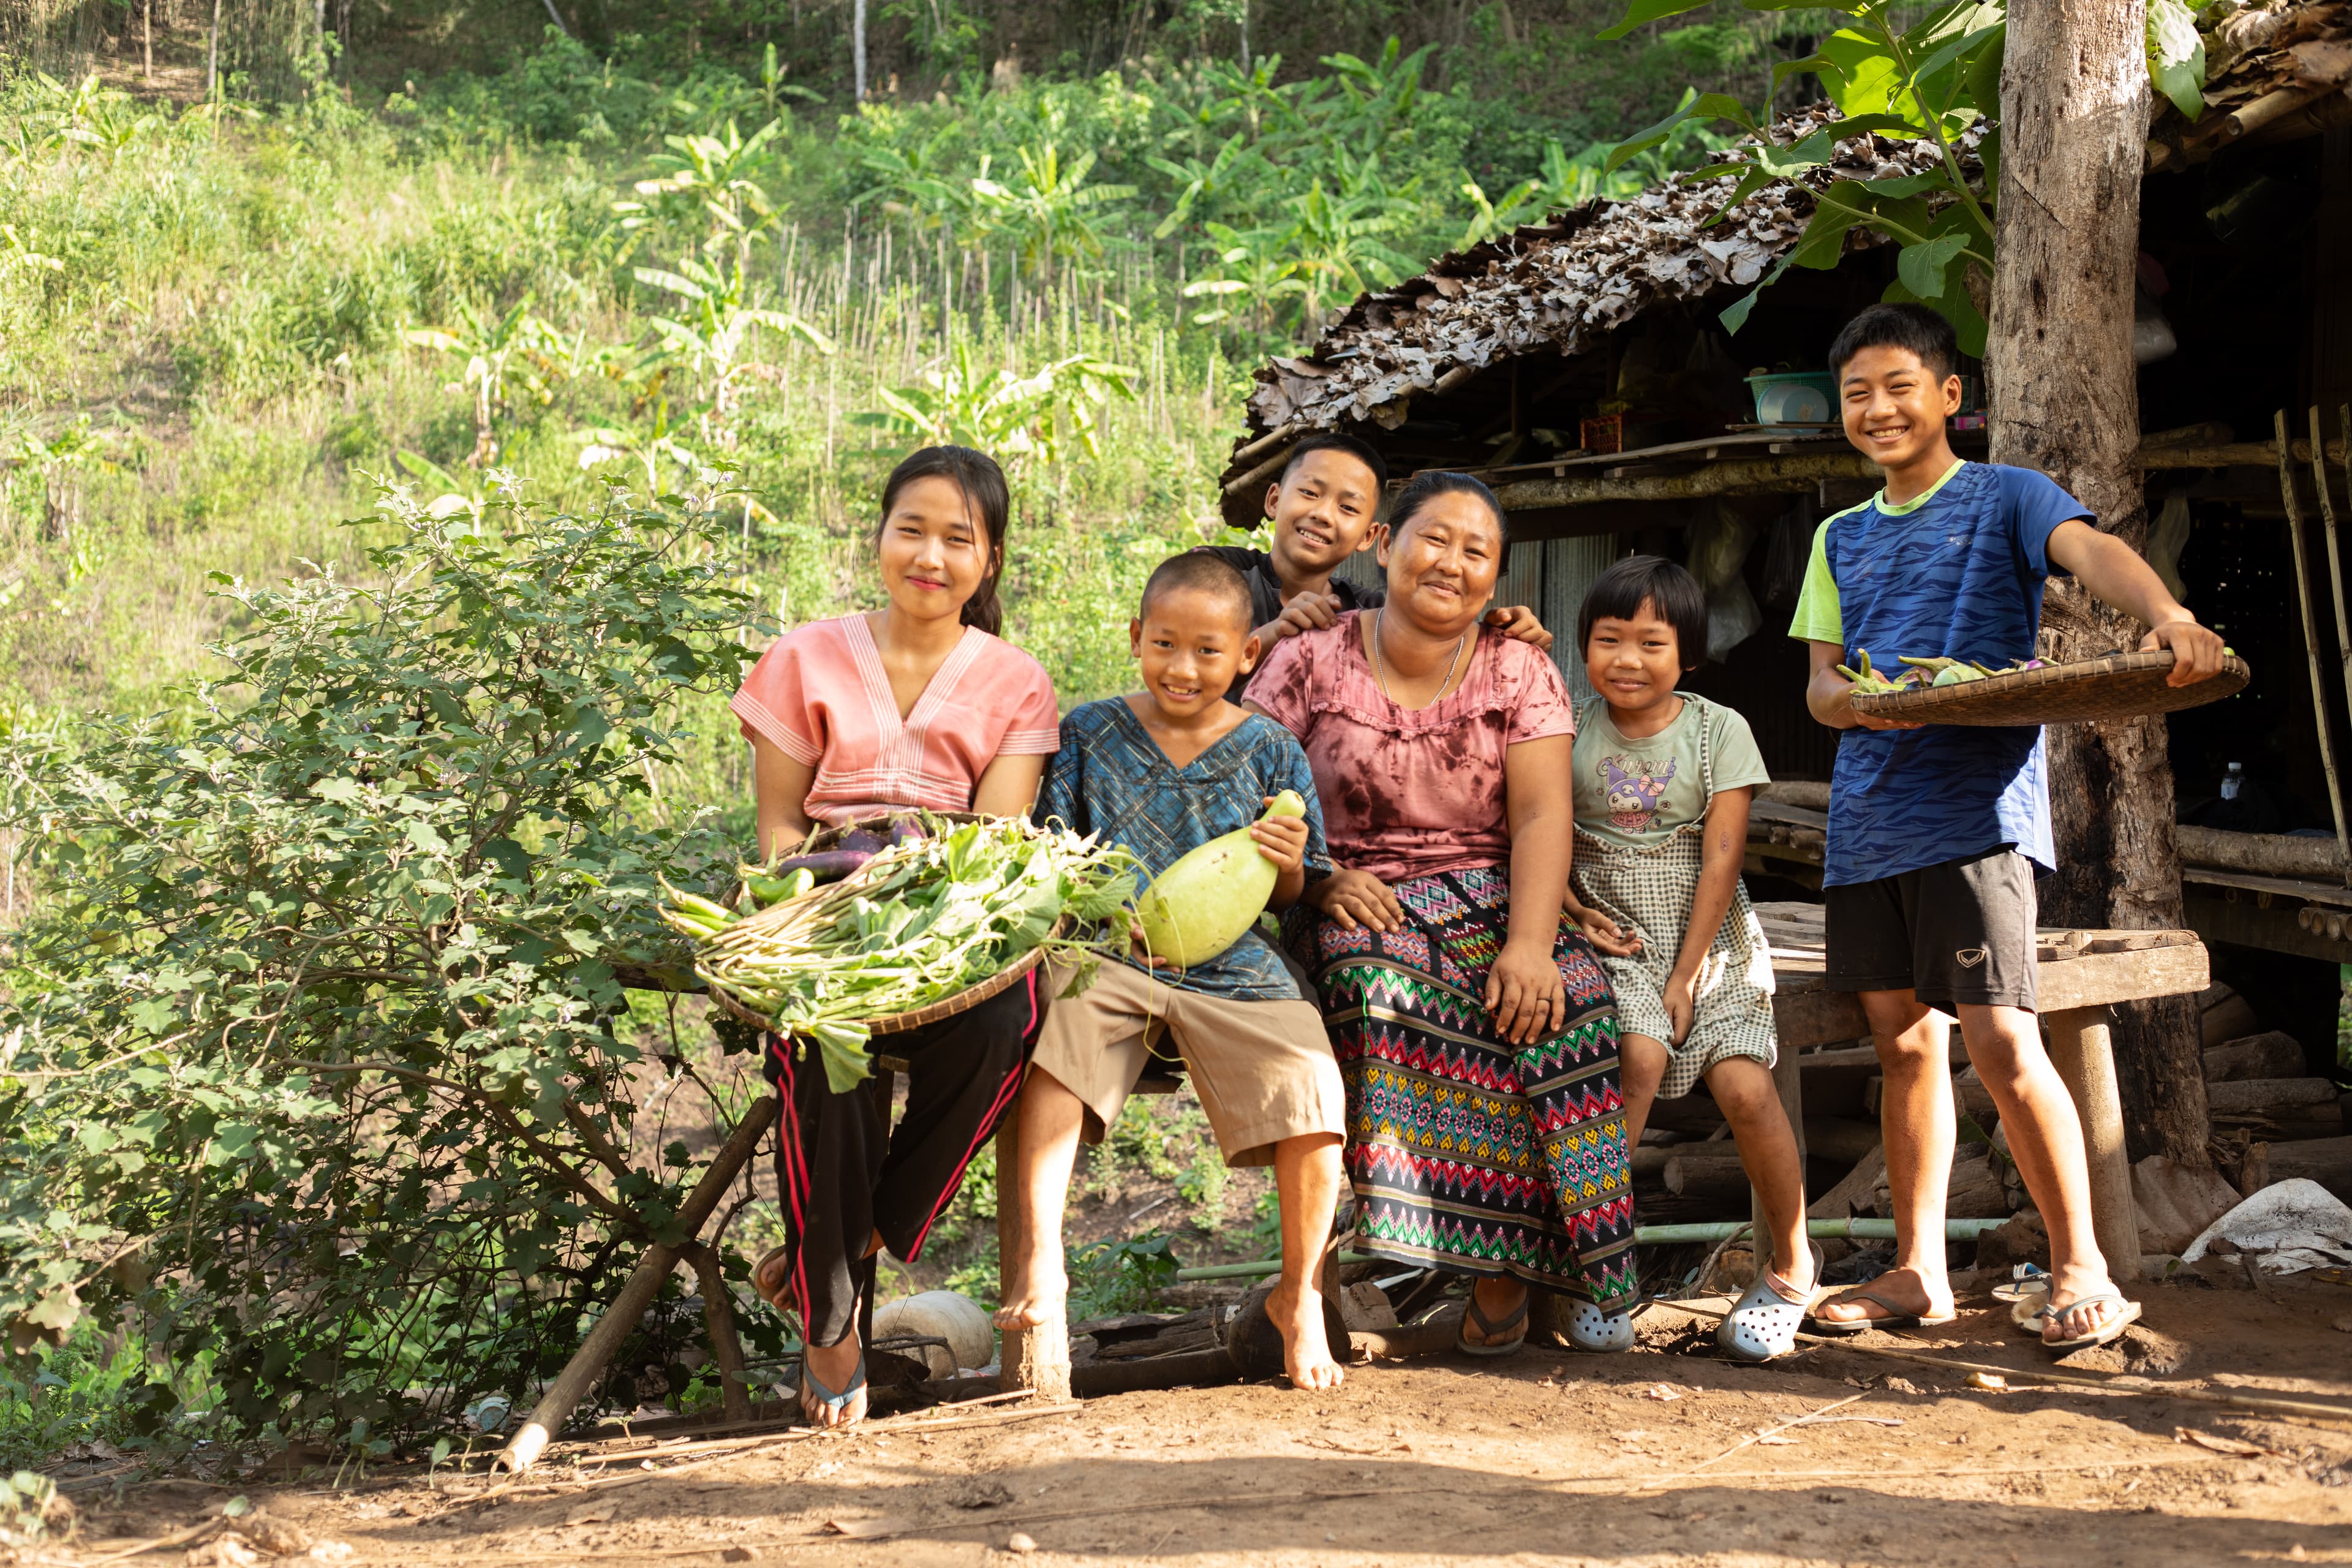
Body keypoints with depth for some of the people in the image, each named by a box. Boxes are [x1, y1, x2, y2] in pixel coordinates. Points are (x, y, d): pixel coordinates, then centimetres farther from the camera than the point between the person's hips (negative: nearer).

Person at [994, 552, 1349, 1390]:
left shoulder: (1270, 751, 9)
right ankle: (1039, 1257, -30)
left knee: (1311, 1095, -21)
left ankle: (1298, 1297, 1)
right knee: (1061, 1029, -33)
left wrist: (1286, 864, -13)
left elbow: (1290, 896, 10)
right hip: (1108, 955, 0)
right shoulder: (1090, 733, 9)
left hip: (1234, 967, 0)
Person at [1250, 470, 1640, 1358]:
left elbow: (1541, 817, -5)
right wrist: (1322, 881, -17)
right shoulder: (1311, 665, 5)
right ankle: (1502, 1262, -30)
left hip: (1492, 897, 1)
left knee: (1570, 1003, -31)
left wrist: (1529, 943, -21)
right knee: (1375, 986, -36)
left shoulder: (1520, 673, 8)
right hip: (1363, 907, -1)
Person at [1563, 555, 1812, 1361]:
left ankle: (1792, 1264, 3)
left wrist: (1687, 975, -11)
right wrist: (1573, 911, -13)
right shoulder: (1571, 732, -1)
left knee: (1746, 1086, -17)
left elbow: (1721, 858, -7)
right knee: (1640, 1057, -27)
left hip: (1710, 941, 0)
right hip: (1615, 944, 0)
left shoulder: (1718, 730, -4)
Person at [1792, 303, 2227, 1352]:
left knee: (1999, 1040, -13)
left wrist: (2167, 614, -41)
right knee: (1904, 1042, 9)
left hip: (1976, 807, -6)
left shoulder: (2005, 499, 1)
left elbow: (2090, 550, -19)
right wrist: (1858, 699, -11)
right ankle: (1917, 1272, 17)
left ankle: (2081, 1270, -3)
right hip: (1868, 818, 6)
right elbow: (1820, 684, 15)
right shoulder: (1842, 539, 18)